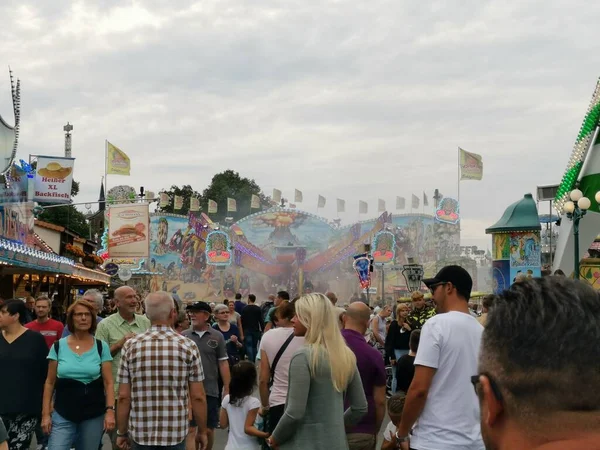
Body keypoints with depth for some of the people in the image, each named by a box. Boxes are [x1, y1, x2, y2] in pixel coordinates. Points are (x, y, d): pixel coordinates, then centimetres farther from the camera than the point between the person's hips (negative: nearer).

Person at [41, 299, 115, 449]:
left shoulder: (101, 347, 0)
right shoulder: (58, 346, 1)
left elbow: (108, 383, -1)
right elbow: (50, 383, 5)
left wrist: (110, 410, -11)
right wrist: (46, 413, 0)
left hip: (94, 415, 0)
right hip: (63, 415, 0)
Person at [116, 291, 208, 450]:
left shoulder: (131, 346, -4)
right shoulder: (188, 346, -6)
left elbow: (124, 397, -3)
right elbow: (198, 397, -5)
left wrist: (122, 432, 8)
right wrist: (202, 432, 7)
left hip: (141, 433, 1)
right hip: (175, 433, -1)